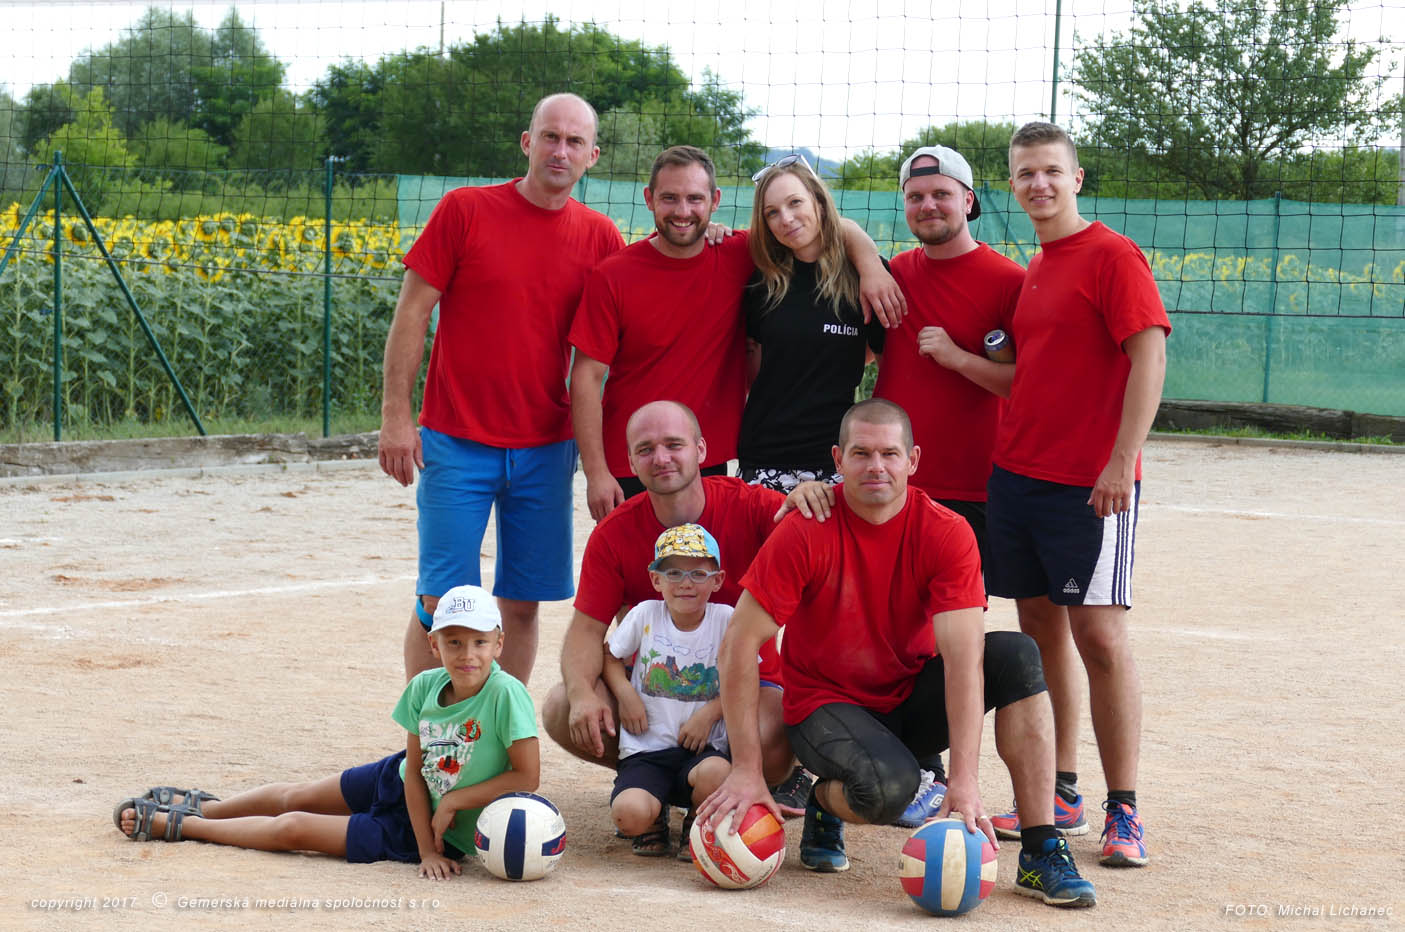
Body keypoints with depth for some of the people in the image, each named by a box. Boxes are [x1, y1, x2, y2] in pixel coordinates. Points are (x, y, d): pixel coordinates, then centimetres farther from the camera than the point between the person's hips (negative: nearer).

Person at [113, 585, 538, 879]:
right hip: (400, 783, 4)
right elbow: (415, 770, -10)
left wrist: (452, 801, -24)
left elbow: (527, 776, -28)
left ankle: (178, 825, 17)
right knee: (295, 797, 20)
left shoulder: (505, 694, -32)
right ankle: (201, 806, 48)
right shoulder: (424, 688, -16)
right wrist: (426, 848, -18)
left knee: (292, 829, -2)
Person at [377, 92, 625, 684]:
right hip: (457, 442, -3)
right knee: (441, 601, -1)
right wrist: (396, 414, -7)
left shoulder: (599, 237, 4)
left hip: (547, 449, 3)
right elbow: (413, 312, -2)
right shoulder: (465, 210, -3)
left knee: (522, 602, 8)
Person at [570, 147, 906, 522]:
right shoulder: (611, 277, -6)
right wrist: (596, 473, -11)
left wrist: (870, 265, -13)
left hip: (711, 467, 2)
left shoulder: (736, 259, 0)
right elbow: (587, 375, -6)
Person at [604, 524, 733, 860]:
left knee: (715, 773, -37)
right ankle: (656, 818, 13)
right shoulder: (645, 615, 2)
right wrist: (625, 693, -4)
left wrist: (709, 713, -10)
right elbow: (609, 655, 15)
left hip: (704, 747, 0)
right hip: (645, 749, 0)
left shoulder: (726, 621, -1)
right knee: (629, 814, -29)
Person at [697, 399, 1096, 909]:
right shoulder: (807, 532, -17)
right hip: (826, 704, -3)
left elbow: (963, 655, -22)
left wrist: (964, 780, -33)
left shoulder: (946, 533, -13)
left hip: (913, 696, 3)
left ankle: (1041, 854, -20)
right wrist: (746, 770, -22)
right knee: (888, 787, -35)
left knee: (1016, 655, -22)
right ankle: (824, 801, 4)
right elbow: (739, 645, -17)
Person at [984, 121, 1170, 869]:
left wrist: (1121, 459, -20)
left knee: (1100, 635, -9)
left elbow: (1149, 355, -15)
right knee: (1040, 629, 10)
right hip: (1016, 471, 8)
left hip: (1089, 482, -8)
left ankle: (1123, 810, -3)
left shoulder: (1113, 256, -7)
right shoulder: (1030, 271, 16)